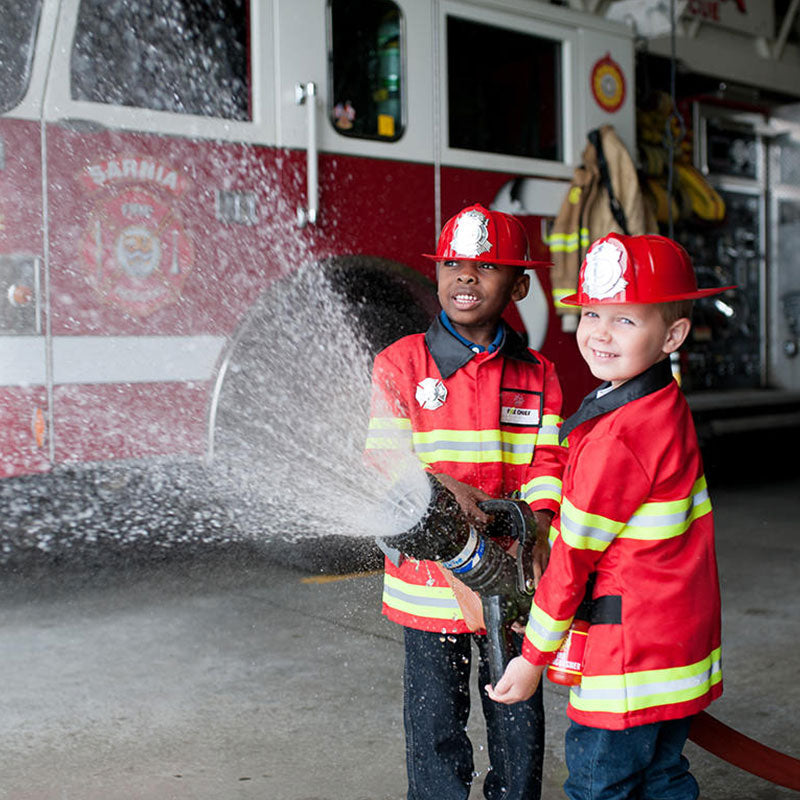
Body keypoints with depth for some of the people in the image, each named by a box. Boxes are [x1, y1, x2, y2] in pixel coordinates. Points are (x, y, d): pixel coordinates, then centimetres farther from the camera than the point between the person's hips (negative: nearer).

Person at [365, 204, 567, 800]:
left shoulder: (537, 374, 3)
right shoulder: (401, 363, -4)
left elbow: (546, 461, -3)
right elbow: (385, 459, -9)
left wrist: (536, 533, -20)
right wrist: (444, 488, -27)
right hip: (430, 572, -2)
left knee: (519, 716, 14)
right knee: (436, 720, 9)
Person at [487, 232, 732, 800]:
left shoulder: (618, 437, -24)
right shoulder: (669, 410, 5)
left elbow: (575, 553, -16)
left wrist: (534, 657, -7)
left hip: (632, 649, -9)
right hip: (681, 640, 9)